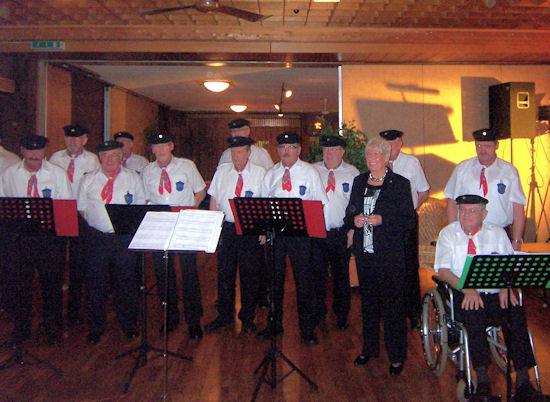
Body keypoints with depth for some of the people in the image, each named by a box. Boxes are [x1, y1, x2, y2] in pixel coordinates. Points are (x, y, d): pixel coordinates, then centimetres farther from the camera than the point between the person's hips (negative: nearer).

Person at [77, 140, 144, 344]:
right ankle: (95, 328, 20)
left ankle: (128, 324, 24)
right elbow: (81, 207, 10)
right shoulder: (88, 180, 7)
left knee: (126, 280, 6)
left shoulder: (133, 178, 6)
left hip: (125, 237, 0)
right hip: (96, 237, 1)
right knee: (95, 281, 5)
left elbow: (141, 205, 9)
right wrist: (94, 222, -1)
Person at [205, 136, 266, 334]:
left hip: (251, 231, -2)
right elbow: (214, 199, 10)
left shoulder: (260, 173, -1)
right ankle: (224, 316, 24)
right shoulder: (222, 171, 7)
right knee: (224, 273, 8)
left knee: (249, 275, 5)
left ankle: (247, 318, 20)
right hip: (226, 228, 3)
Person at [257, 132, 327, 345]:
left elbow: (320, 203, 3)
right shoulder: (271, 174, 11)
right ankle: (274, 323, 25)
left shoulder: (310, 172, 3)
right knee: (275, 278, 9)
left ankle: (307, 328, 14)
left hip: (301, 232, -3)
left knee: (303, 280, 0)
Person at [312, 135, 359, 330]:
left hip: (340, 233, -1)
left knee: (341, 275, 8)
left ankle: (342, 316, 24)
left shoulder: (353, 173, 3)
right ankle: (318, 313, 24)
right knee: (317, 273, 7)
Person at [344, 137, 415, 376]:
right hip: (364, 253, 5)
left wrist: (382, 220, -20)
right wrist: (354, 220, -7)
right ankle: (369, 348, 30)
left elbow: (409, 221, -7)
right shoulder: (359, 182, 10)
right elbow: (349, 214, 16)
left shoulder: (400, 183, -4)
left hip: (390, 254, -5)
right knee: (368, 301, 15)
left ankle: (397, 356, 14)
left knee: (392, 304, 0)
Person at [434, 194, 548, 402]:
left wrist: (507, 287, -16)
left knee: (516, 311, -29)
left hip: (496, 294, 2)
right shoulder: (447, 234, 8)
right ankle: (482, 382, -29)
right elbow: (443, 270, -3)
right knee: (474, 313, -34)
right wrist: (467, 289, -20)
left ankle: (523, 383, -25)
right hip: (463, 294, -2)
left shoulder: (497, 233, 15)